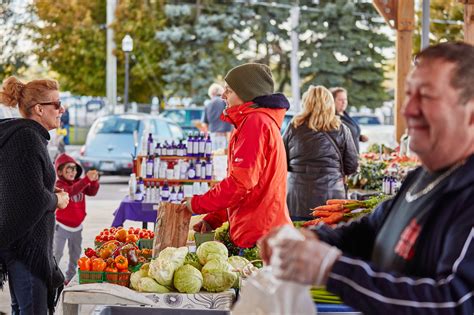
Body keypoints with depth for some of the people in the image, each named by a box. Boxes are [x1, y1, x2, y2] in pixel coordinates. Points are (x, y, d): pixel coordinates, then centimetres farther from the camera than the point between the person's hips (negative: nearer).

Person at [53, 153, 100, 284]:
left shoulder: (79, 182, 4)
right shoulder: (59, 185, -17)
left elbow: (92, 192, -6)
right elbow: (71, 191, -36)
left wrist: (94, 181, -27)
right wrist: (86, 179, -47)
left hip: (77, 226, 6)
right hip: (62, 225, -6)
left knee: (75, 253, 16)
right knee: (56, 253, -4)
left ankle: (70, 277, 30)